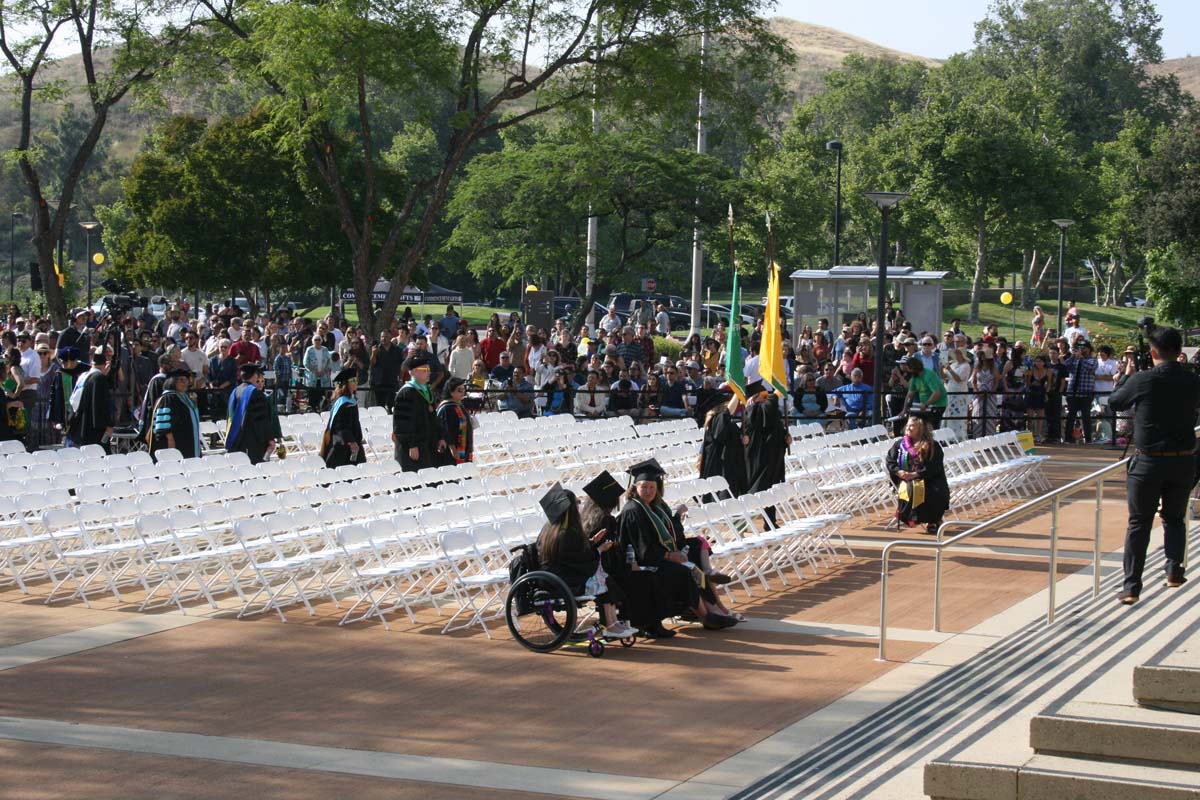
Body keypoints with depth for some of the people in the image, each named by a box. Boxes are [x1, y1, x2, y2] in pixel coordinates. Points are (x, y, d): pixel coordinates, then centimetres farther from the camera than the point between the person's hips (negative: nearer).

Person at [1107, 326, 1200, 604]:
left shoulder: (1142, 380, -13)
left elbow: (1114, 403, 3)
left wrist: (1127, 375, 18)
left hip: (1148, 461, -2)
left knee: (1139, 524, 6)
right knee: (1174, 519, 21)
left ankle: (1131, 587, 4)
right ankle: (1174, 569, 4)